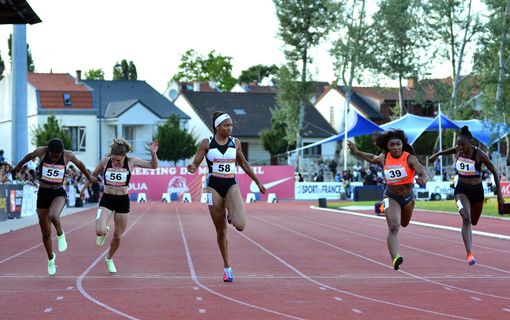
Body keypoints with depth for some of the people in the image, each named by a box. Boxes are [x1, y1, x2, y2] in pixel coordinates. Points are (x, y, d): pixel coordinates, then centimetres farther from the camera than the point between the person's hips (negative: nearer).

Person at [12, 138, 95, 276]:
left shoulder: (67, 155, -12)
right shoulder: (41, 152, -12)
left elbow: (79, 164, 9)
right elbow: (29, 157, 10)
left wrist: (89, 178, 25)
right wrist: (18, 166, 28)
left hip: (59, 193, -2)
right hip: (43, 193, 2)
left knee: (53, 216, -36)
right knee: (46, 233, 9)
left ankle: (60, 235, -3)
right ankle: (51, 259, 32)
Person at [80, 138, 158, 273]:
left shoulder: (131, 162, -7)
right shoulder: (105, 161, -6)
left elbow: (153, 166, -8)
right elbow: (93, 175, 13)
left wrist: (153, 154, -27)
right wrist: (84, 188, 22)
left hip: (123, 201, 0)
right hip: (106, 200, 0)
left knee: (117, 236, 9)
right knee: (99, 231, -22)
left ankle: (109, 258, 37)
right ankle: (104, 232, 18)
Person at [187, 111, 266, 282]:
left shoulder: (235, 143, 6)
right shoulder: (207, 143, -1)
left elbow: (244, 164, 19)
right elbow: (195, 164, 1)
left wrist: (258, 182, 22)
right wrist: (192, 167, -24)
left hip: (231, 186, 1)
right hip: (214, 186, -1)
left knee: (240, 225, -23)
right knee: (221, 231, 5)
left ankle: (232, 215, 15)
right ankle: (227, 268, 18)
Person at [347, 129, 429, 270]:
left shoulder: (410, 158, -21)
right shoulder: (384, 158, -11)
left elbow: (423, 174, -35)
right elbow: (373, 158, 13)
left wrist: (423, 179, -58)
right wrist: (356, 152, 10)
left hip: (408, 196, 1)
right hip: (391, 197, -1)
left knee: (404, 224, 26)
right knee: (393, 227, -22)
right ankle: (395, 259, -34)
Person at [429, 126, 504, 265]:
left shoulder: (480, 155, -19)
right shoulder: (458, 150, -8)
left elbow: (494, 172, -11)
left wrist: (499, 193, -13)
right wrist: (437, 154, 22)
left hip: (477, 191, -1)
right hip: (461, 190, 1)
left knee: (473, 222, 19)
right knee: (466, 218, -23)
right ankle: (469, 254, -29)